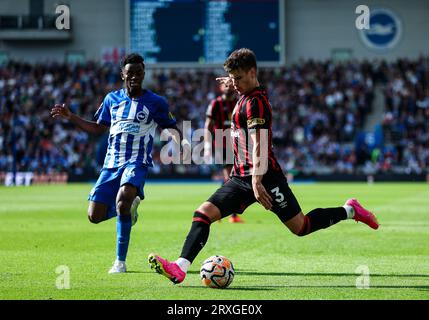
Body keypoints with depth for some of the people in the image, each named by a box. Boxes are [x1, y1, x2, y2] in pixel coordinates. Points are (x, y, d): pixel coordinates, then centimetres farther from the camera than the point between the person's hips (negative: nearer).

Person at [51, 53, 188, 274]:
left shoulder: (156, 102, 0)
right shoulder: (112, 99, 11)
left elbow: (172, 129, 7)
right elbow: (98, 129, 21)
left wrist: (177, 138, -16)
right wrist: (70, 117, 12)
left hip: (137, 163, -5)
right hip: (111, 163, 5)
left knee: (124, 197, -35)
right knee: (95, 216, -4)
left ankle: (120, 261, -23)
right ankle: (129, 207, 30)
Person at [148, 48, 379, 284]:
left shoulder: (254, 103, -15)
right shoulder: (246, 97, 12)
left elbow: (258, 145, -23)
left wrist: (257, 181, -29)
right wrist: (233, 83, 56)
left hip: (264, 177, -9)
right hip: (241, 177, 9)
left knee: (300, 227, -1)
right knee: (203, 214, -8)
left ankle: (349, 211, 18)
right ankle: (180, 267, -17)